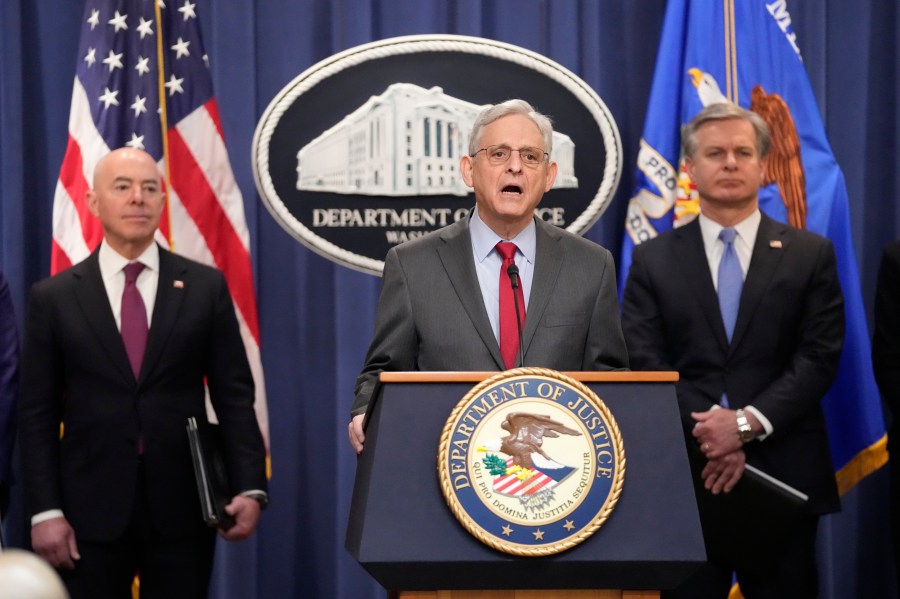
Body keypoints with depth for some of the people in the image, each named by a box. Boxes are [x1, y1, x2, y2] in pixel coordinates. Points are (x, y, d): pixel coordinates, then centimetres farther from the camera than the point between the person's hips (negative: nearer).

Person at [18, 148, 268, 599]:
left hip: (183, 506, 1)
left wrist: (250, 488, -8)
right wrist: (44, 510, -6)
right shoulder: (53, 298, 4)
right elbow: (37, 414, 2)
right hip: (91, 510, 0)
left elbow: (234, 395, 3)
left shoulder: (205, 287, 5)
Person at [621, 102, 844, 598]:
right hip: (684, 478, 0)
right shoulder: (653, 260, 7)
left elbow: (819, 358, -3)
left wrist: (748, 423, -15)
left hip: (783, 476, 0)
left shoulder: (811, 255, 6)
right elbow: (645, 364, -2)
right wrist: (710, 434, -15)